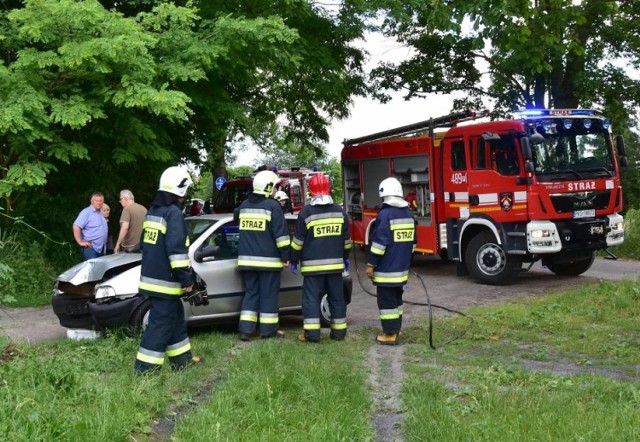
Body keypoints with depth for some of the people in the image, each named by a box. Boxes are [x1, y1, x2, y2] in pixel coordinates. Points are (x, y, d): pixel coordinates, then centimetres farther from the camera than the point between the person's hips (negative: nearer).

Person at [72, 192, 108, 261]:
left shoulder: (100, 213, 16)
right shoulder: (87, 212, -11)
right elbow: (76, 227, -19)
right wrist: (80, 242, -18)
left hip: (101, 248, 9)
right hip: (90, 248, -9)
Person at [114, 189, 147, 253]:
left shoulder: (127, 208, -12)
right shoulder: (144, 209, 8)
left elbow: (125, 227, -22)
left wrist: (118, 244, -18)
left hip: (130, 246, -6)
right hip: (142, 245, 6)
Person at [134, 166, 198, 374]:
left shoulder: (153, 211, 14)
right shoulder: (174, 213, -16)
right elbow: (176, 249, -22)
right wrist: (186, 279, -17)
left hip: (152, 277, 10)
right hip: (165, 281, -10)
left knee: (175, 317, 18)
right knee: (161, 322, -4)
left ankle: (181, 358, 26)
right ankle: (146, 366, -3)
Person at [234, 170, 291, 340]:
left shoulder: (244, 205, 10)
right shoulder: (272, 206, -10)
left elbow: (236, 218, 30)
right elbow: (281, 234, -13)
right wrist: (285, 256, -7)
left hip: (247, 259, 6)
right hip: (268, 259, -5)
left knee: (250, 293, 11)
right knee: (268, 294, 3)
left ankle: (246, 329, 5)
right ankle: (268, 329, 7)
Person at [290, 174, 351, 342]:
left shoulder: (306, 212, -7)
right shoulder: (339, 211, 6)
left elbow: (298, 240, -5)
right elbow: (346, 239, 13)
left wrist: (294, 260, 5)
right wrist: (346, 258, 24)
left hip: (313, 264, -4)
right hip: (335, 263, 4)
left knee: (311, 298, -1)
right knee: (337, 297, 11)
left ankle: (312, 332, -4)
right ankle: (339, 331, 15)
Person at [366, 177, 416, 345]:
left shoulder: (385, 214, -16)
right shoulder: (408, 214, 10)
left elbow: (379, 242, -19)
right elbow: (412, 241, 17)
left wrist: (371, 264, -13)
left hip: (386, 268, -8)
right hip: (402, 268, 8)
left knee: (387, 300, -3)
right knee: (396, 298, 18)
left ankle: (390, 334, -1)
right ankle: (396, 328, 25)